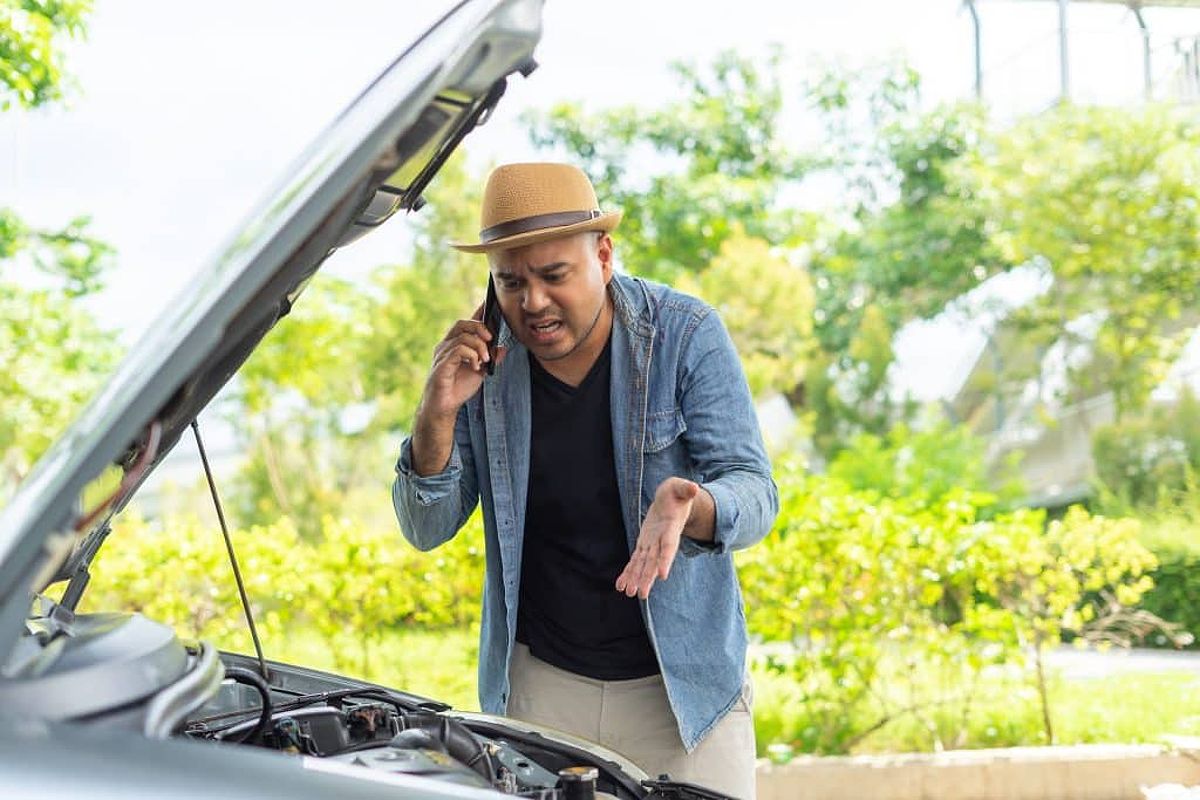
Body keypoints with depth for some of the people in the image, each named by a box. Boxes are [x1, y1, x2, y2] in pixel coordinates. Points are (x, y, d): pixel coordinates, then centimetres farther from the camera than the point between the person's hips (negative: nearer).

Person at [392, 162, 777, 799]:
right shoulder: (484, 357, -4)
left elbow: (754, 492, -13)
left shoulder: (686, 334, -10)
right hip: (538, 687, 2)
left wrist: (690, 508, -37)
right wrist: (437, 415, -19)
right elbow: (426, 530, 0)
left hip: (682, 682, -1)